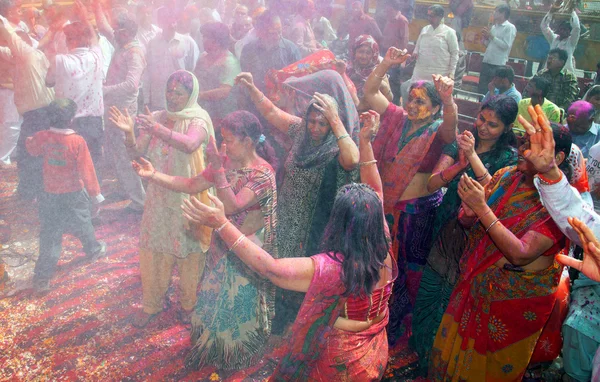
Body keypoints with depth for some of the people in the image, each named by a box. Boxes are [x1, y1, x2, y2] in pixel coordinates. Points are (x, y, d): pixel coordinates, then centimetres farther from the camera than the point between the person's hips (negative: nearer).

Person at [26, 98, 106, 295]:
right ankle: (93, 250, 48)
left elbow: (31, 148, 15)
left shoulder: (42, 137, -9)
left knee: (49, 236, 6)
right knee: (83, 226, 23)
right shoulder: (78, 141, -20)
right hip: (74, 194, -2)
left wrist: (30, 140, 38)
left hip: (50, 195, 3)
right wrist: (95, 193, -5)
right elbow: (87, 171, -16)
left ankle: (42, 279, 6)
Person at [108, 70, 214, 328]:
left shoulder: (198, 120, -11)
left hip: (188, 197, -4)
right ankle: (151, 303, 32)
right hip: (159, 197, 4)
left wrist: (157, 129, -39)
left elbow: (190, 144, -33)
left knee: (189, 250, 9)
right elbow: (137, 152, -2)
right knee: (153, 249, 12)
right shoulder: (157, 118, 2)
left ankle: (188, 303, 31)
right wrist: (128, 133, -21)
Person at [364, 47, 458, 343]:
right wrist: (386, 64, -16)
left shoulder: (438, 132, -11)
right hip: (385, 205, 5)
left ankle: (403, 324, 36)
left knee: (409, 269, 13)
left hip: (418, 210, -4)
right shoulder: (397, 118, 1)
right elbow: (369, 91, -1)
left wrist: (448, 99, -54)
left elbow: (450, 123, -35)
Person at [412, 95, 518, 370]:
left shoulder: (509, 156, -6)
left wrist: (473, 156, -27)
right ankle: (420, 347, 37)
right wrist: (460, 163, -25)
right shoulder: (458, 144, 2)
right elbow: (432, 184, -8)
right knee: (427, 293, 10)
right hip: (446, 232, 3)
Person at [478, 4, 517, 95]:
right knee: (482, 89, 9)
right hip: (486, 62, 7)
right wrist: (485, 38, 1)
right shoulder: (494, 26, 16)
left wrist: (491, 36, -13)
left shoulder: (510, 27, -5)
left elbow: (506, 45, -15)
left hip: (498, 65, -7)